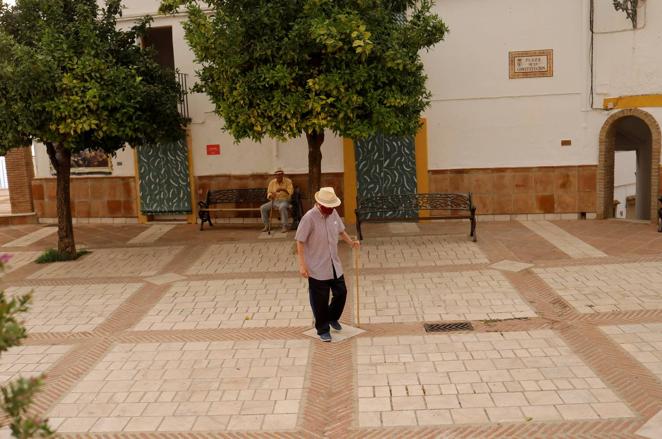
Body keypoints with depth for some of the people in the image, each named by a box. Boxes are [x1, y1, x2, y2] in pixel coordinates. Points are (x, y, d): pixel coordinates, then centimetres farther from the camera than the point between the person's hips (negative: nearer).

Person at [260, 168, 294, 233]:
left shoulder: (288, 181, -4)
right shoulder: (272, 182, 7)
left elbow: (291, 192, -15)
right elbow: (269, 193, 8)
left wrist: (282, 189, -29)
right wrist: (271, 195, -16)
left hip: (284, 201, -5)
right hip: (274, 201, 5)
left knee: (282, 207, -39)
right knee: (263, 208, -15)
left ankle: (285, 226, -33)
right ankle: (266, 226, -4)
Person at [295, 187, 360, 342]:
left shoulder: (333, 213, -1)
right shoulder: (309, 218, -20)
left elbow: (341, 231, 16)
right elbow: (300, 242, -16)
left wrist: (351, 242, 0)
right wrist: (302, 265, -19)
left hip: (334, 265, 6)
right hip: (317, 268, -6)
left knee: (341, 292, 14)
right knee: (320, 300, 4)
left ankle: (332, 318, 40)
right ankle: (323, 330, 22)